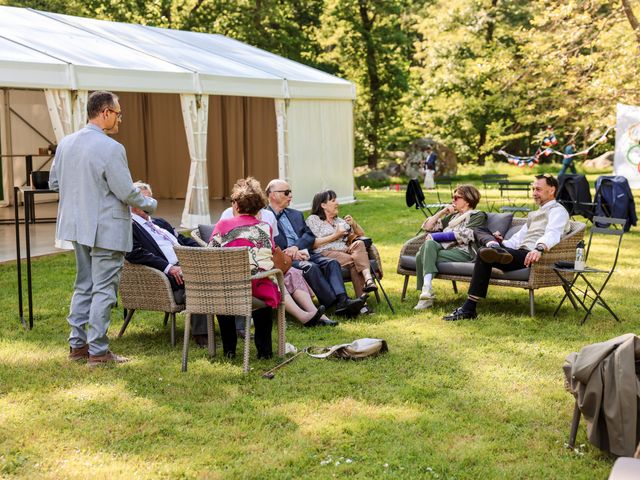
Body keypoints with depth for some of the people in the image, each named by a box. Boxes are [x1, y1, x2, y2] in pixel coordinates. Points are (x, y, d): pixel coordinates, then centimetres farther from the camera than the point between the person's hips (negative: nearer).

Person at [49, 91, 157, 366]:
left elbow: (54, 182, 12)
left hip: (77, 226, 8)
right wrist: (150, 204, 1)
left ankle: (77, 345, 24)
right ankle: (98, 351, 5)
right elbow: (126, 192, -17)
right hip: (106, 230, -8)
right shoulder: (111, 149, -20)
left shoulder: (66, 143, 3)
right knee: (103, 290, 0)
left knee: (83, 286, 18)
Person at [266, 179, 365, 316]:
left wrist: (296, 246, -9)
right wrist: (290, 254, -17)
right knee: (310, 267, -33)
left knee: (331, 263, -20)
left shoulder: (296, 215, 26)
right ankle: (336, 304, -33)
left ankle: (342, 300, -37)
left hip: (305, 255, 6)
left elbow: (310, 236, 13)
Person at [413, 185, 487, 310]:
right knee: (429, 244, -31)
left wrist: (435, 236, -8)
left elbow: (464, 235, -6)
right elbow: (427, 226, 31)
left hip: (462, 252, -6)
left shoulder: (478, 215, 12)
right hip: (444, 247, 6)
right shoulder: (453, 215, 34)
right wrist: (442, 212, 19)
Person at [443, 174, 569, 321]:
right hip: (520, 252, 9)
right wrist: (503, 243, 10)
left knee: (484, 256, -26)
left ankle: (469, 308, -27)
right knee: (479, 232, 2)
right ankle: (495, 248, -35)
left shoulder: (557, 211, 3)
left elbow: (552, 234, -20)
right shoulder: (535, 214, 34)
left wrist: (540, 248, -40)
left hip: (531, 256, -9)